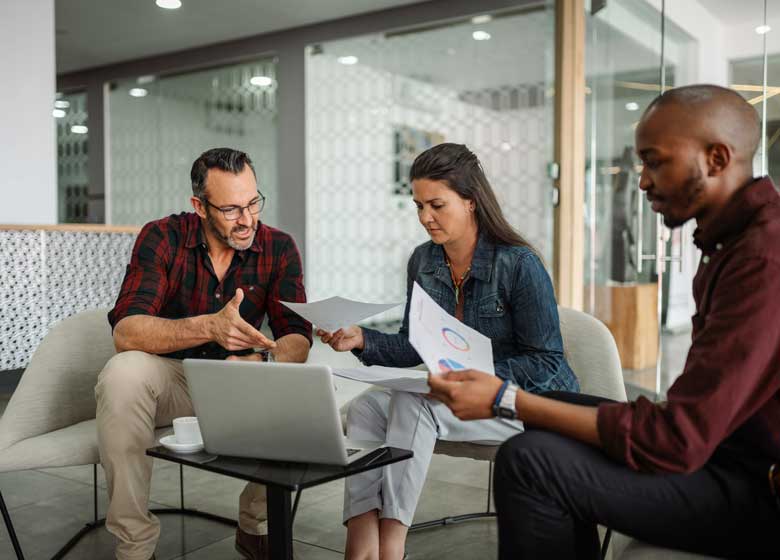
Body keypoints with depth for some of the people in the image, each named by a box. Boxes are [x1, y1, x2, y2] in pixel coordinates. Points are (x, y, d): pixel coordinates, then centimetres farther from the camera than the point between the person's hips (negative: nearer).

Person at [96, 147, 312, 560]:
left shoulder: (278, 248, -8)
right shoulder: (162, 238, -14)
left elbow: (297, 338, -14)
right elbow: (125, 332, -26)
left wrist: (262, 360, -38)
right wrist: (209, 327, -42)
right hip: (167, 377, -2)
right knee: (124, 371, -33)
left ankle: (256, 525, 0)